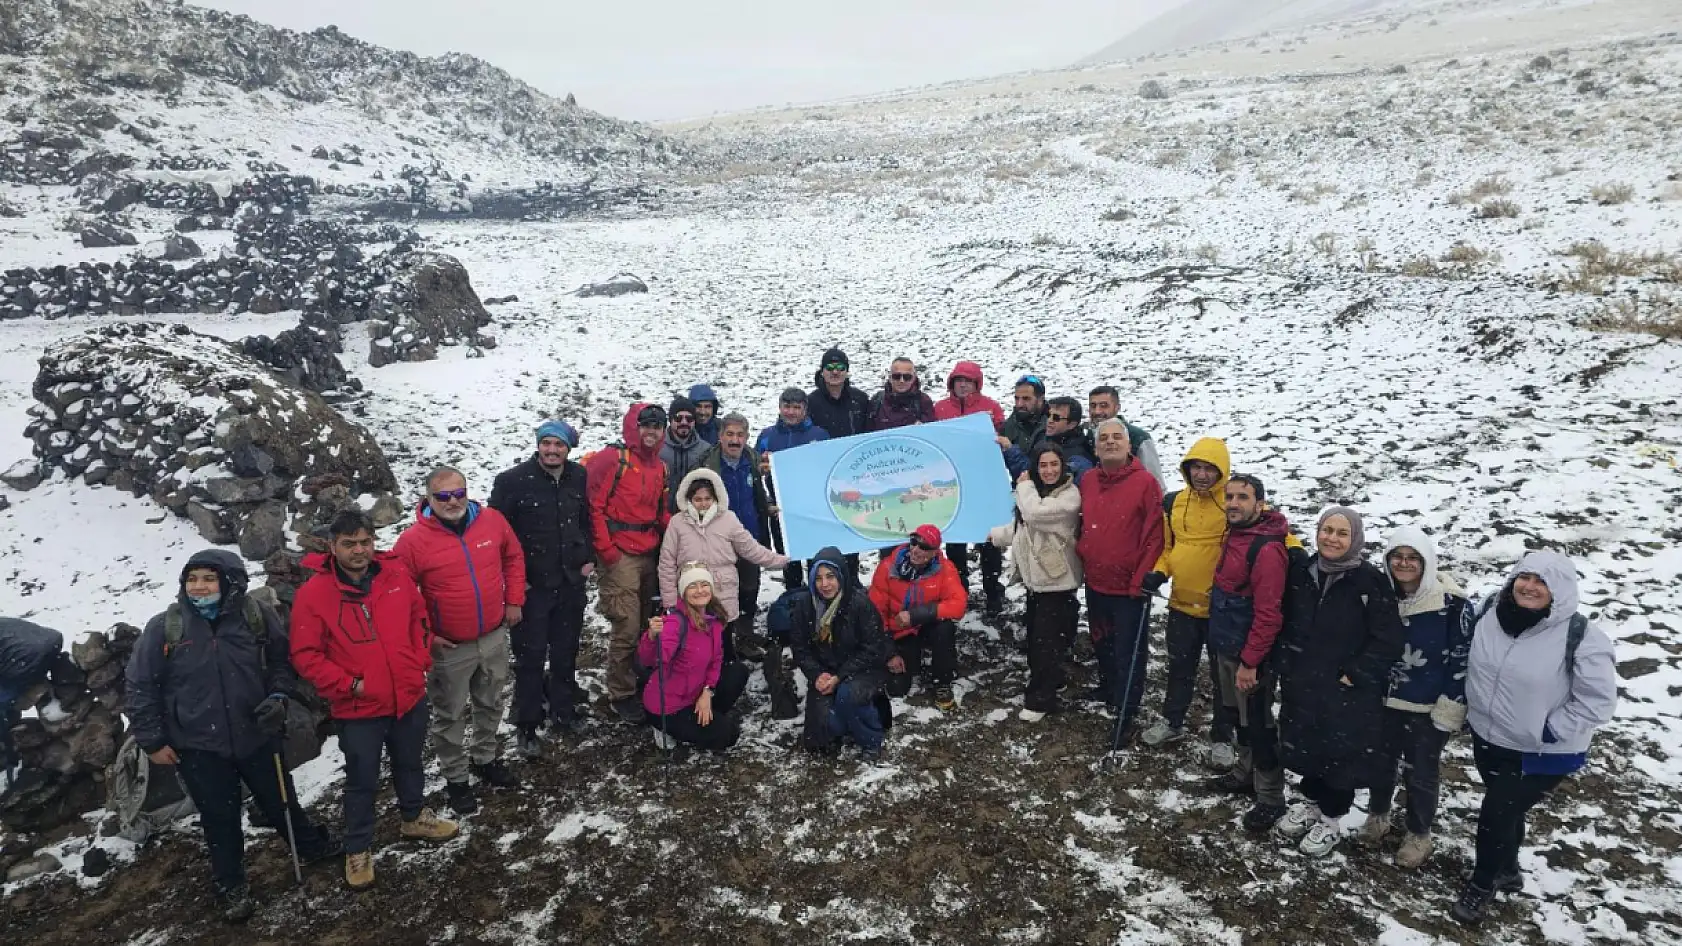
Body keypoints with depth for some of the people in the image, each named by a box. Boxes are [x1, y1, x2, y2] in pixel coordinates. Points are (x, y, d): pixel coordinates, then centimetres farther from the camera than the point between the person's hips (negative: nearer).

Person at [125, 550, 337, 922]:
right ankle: (231, 886, 34)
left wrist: (279, 696, -13)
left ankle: (313, 847, 43)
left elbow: (282, 661, 4)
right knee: (220, 820, 13)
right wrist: (153, 741, -2)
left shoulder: (257, 616, -9)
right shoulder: (164, 628, -12)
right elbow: (138, 688, -3)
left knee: (281, 802, 17)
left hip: (257, 736, 1)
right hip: (198, 748, -1)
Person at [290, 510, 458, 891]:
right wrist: (348, 685, -18)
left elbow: (419, 617, 9)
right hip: (358, 709, -4)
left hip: (410, 698, 4)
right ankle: (358, 849, 33)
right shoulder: (313, 594, -17)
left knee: (409, 764, 25)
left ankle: (414, 817, 49)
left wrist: (421, 661, 1)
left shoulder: (396, 574, -7)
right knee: (362, 781, 12)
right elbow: (305, 655, -13)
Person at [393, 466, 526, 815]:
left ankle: (486, 759, 44)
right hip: (449, 648, -4)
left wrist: (514, 600, 6)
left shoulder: (492, 520, -8)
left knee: (490, 705, 22)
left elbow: (514, 557, 10)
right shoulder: (414, 540, -18)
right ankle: (455, 779, 30)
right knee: (450, 716, 12)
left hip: (495, 638, 4)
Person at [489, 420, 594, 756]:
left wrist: (588, 558, 7)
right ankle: (526, 728, 13)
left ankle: (563, 712, 32)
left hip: (571, 583, 4)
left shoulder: (580, 478, 0)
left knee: (566, 652, 16)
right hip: (530, 586, -4)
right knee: (530, 657, 2)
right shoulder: (512, 481, -12)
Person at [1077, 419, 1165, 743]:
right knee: (1101, 642, 24)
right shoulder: (1087, 481, 2)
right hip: (1095, 583, 6)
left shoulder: (1145, 482, -15)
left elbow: (1154, 536, -16)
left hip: (1130, 589, -6)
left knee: (1128, 652, 4)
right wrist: (1082, 557, 9)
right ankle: (1107, 687, 47)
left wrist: (1141, 580, -16)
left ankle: (1125, 716, 15)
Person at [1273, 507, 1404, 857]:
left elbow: (1388, 641, -15)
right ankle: (1313, 804, 40)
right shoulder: (1301, 572, -1)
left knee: (1342, 755, 9)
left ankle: (1332, 819, 28)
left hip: (1349, 691, -5)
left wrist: (1355, 674, -15)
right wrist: (1287, 666, 5)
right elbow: (1287, 624, 11)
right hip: (1302, 685, 5)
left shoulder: (1371, 581, -16)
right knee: (1305, 748, 18)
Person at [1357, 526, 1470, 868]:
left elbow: (1462, 658, -13)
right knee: (1381, 762, 21)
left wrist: (1450, 708, -13)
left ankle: (1418, 836, 35)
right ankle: (1377, 816, 45)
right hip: (1384, 700, 4)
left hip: (1429, 708, -4)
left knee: (1421, 774, 13)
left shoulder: (1450, 602, -19)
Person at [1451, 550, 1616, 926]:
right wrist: (1469, 704, 9)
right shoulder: (1489, 613, -8)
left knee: (1496, 813, 1)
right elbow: (1470, 661, 11)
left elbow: (1598, 700, -17)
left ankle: (1482, 884, 25)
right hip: (1488, 738, 5)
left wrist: (1550, 732, -18)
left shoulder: (1581, 637, -23)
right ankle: (1507, 871, 46)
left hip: (1542, 754, -5)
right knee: (1507, 810, 22)